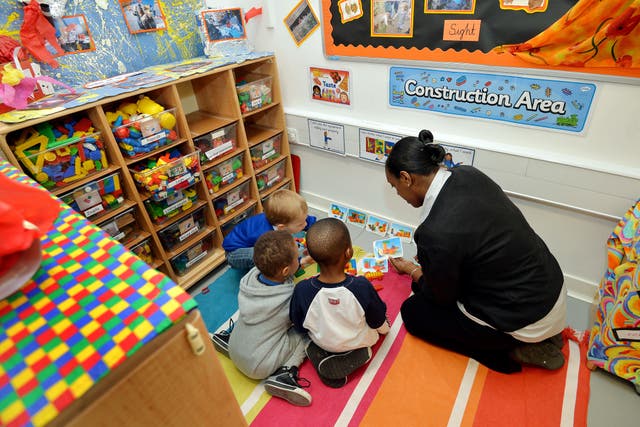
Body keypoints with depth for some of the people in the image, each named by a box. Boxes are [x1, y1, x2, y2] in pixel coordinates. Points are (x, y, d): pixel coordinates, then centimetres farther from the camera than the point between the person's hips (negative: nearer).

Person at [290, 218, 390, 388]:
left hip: (322, 342, -2)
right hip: (359, 341, 3)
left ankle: (322, 358, 8)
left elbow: (300, 327, -11)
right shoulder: (362, 286, -33)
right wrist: (383, 328, 10)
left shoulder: (302, 290, -30)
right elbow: (377, 322, -14)